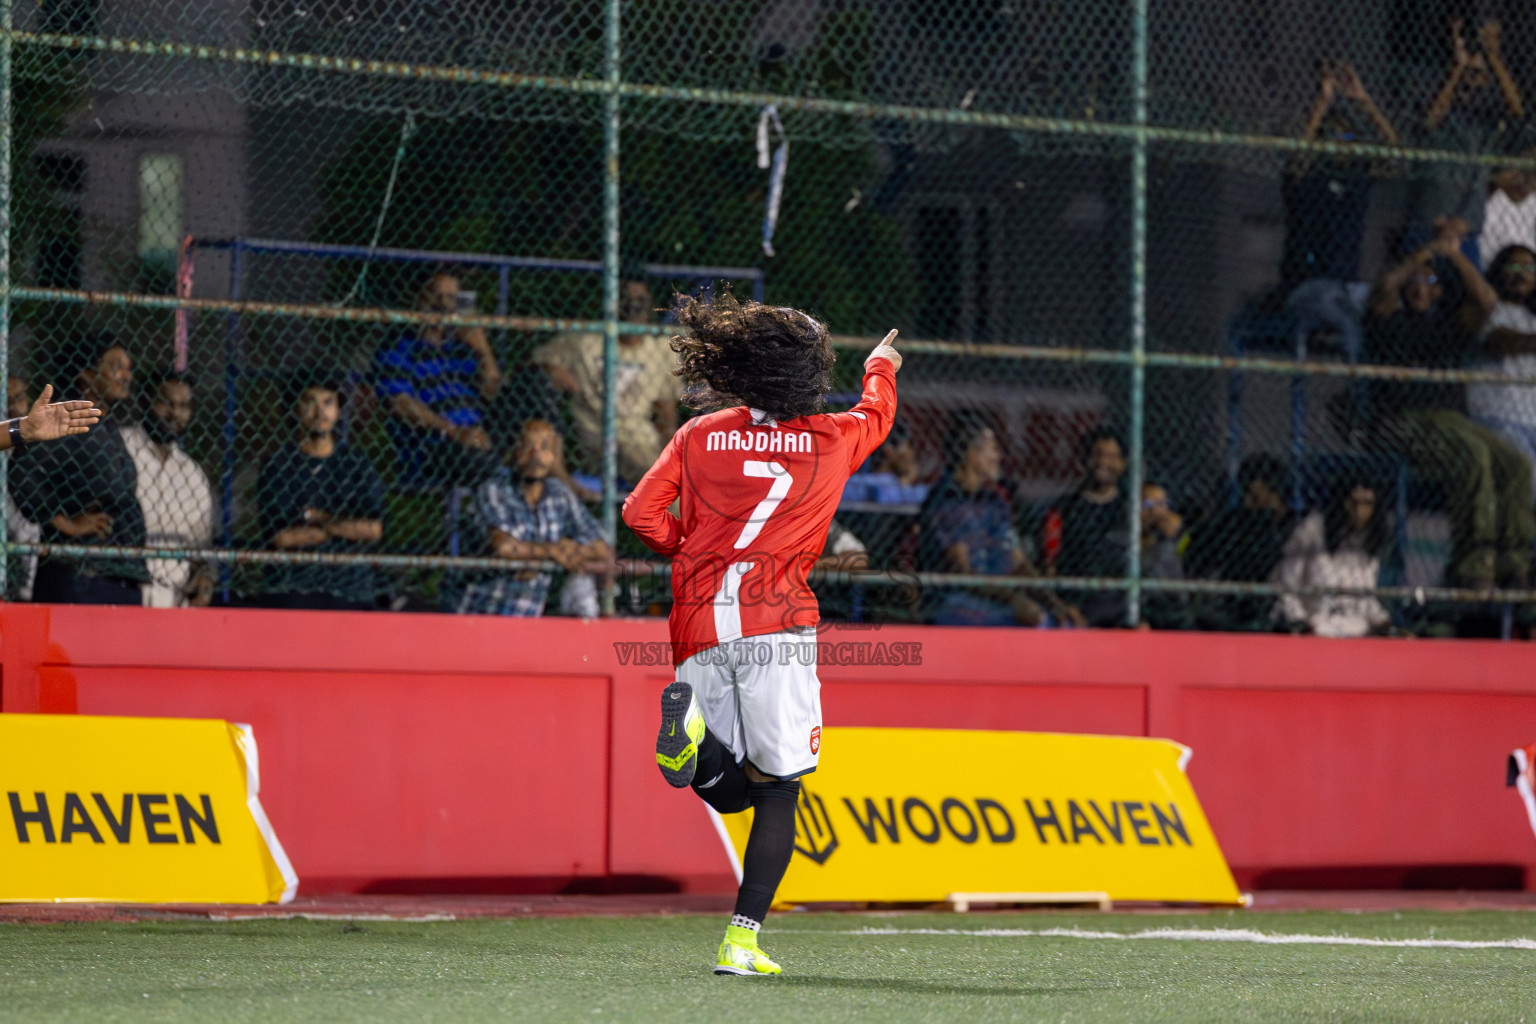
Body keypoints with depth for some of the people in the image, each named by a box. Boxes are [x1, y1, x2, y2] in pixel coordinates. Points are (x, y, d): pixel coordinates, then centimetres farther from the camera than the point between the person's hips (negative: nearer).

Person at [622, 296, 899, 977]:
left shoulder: (699, 435, 11)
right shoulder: (832, 440, 9)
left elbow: (642, 511, 4)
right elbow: (876, 415, 32)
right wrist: (881, 368, 53)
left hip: (699, 623, 3)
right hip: (776, 621, -3)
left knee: (731, 790, 12)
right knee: (778, 789, 1)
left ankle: (692, 724, -22)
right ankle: (741, 941, -10)